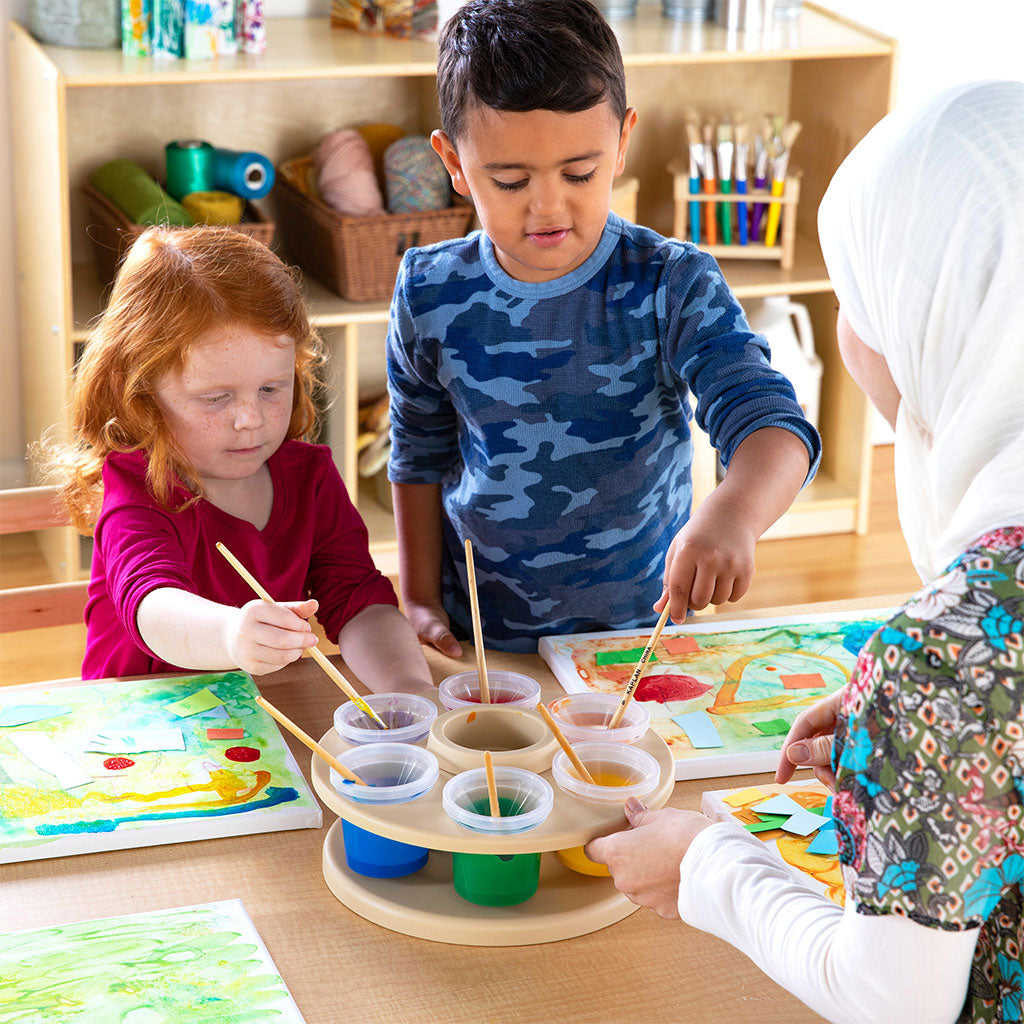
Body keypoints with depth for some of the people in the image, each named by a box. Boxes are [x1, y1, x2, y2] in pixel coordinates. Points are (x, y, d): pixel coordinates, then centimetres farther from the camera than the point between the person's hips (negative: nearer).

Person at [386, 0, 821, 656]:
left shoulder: (674, 287, -15)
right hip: (480, 637, 2)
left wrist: (733, 513, -46)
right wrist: (421, 600, 4)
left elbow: (773, 425, -25)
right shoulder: (430, 297, -7)